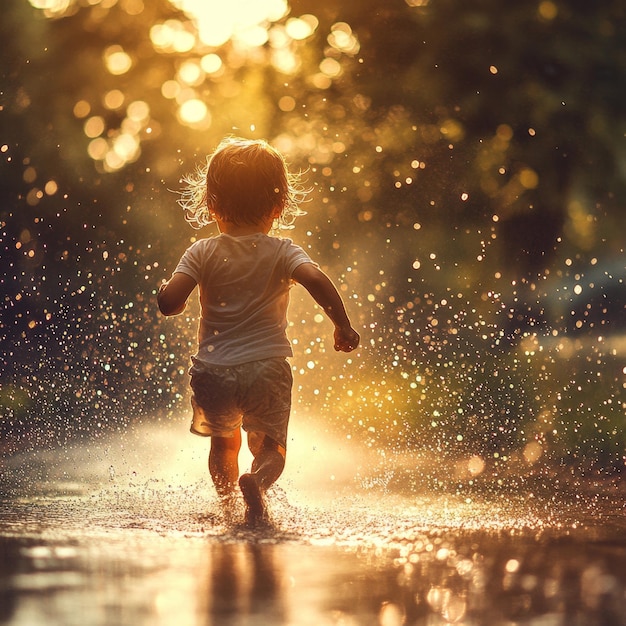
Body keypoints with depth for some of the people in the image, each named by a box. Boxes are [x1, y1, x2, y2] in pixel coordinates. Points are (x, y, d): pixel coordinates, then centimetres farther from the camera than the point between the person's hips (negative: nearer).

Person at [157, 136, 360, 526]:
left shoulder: (203, 253, -1)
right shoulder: (282, 252, -2)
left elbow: (170, 303, -11)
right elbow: (317, 280, -20)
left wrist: (166, 290, 12)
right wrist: (344, 327, -10)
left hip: (213, 372, 1)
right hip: (268, 369, -1)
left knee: (223, 440, 26)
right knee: (270, 443, 10)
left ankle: (227, 495, 14)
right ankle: (258, 481, -20)